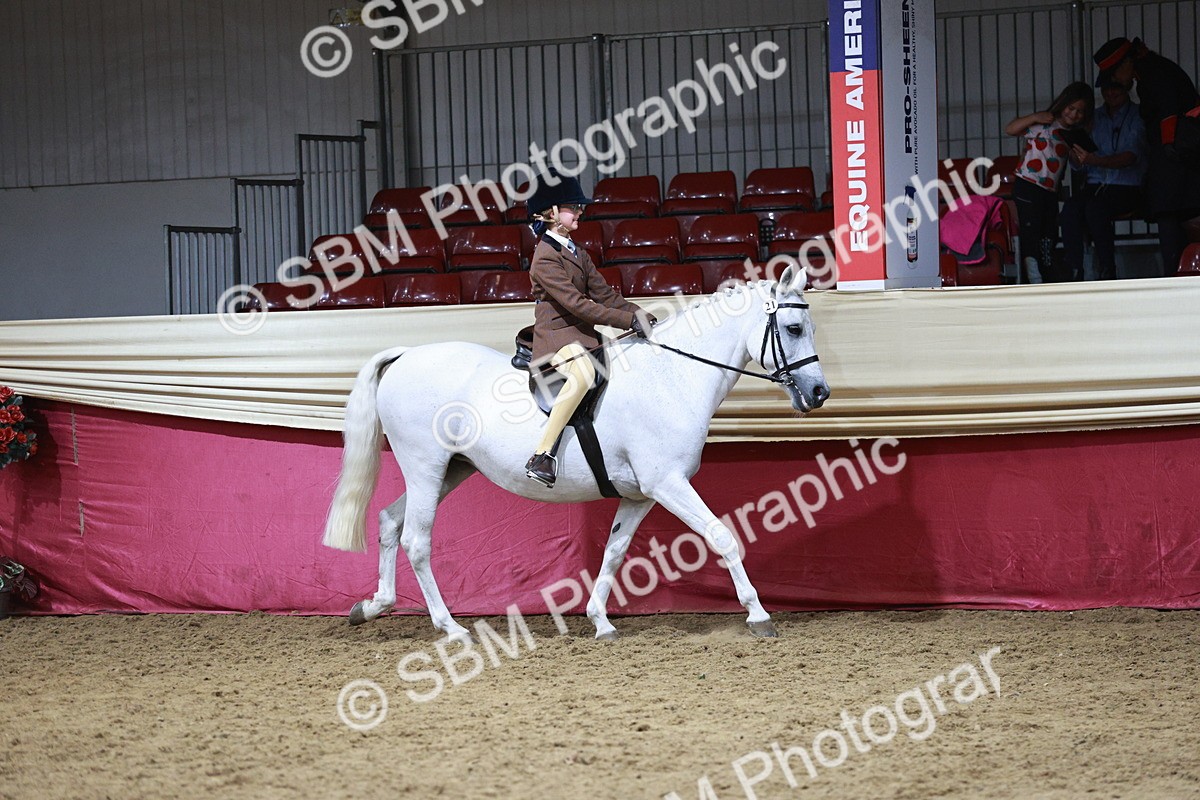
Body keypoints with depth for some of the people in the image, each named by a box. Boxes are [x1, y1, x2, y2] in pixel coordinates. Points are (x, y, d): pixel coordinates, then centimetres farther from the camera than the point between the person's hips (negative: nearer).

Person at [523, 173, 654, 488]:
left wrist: (646, 319, 2)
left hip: (584, 335, 10)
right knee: (582, 373, -39)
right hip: (556, 335, -10)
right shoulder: (545, 258, -13)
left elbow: (605, 295, 14)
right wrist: (629, 320, -23)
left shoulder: (577, 254, 16)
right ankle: (541, 456, -40)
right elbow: (576, 304, -20)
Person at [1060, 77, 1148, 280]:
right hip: (1095, 185, 4)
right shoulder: (1094, 118, 16)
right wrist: (1076, 154, -11)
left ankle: (1107, 272, -27)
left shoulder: (1138, 116, 1)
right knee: (1071, 208, -29)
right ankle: (1073, 273, -32)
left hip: (1128, 187, -4)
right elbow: (1076, 165, 14)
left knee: (1095, 207, -35)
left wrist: (1095, 160, -30)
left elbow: (1131, 157, -15)